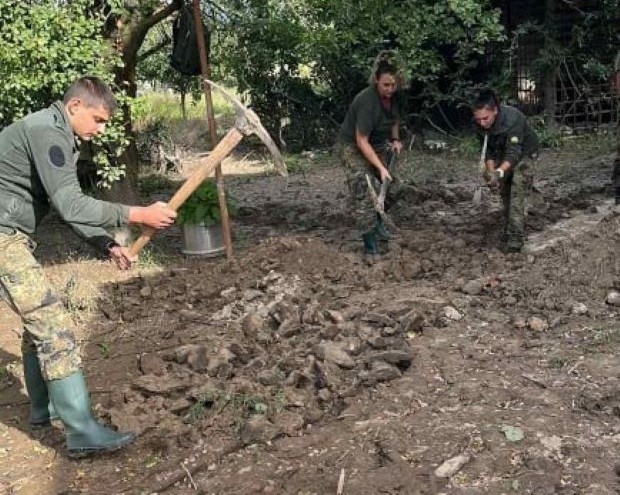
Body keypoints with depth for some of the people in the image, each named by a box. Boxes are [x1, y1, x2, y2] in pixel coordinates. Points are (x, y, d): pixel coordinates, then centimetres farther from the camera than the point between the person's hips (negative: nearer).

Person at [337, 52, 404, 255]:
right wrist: (381, 168, -31)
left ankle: (377, 220, 28)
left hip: (379, 143, 7)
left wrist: (395, 139, 2)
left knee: (394, 187, 2)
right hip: (353, 147, -7)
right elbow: (362, 142, -30)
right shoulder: (367, 101, -31)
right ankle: (370, 244, -12)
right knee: (363, 193, -16)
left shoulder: (394, 96, -9)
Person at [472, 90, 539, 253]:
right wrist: (491, 173, -22)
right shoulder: (480, 124, -19)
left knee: (517, 195, -16)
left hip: (523, 153, -6)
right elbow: (488, 150, -9)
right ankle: (508, 232, 25)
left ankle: (515, 240, -15)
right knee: (505, 193, 11)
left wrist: (499, 172, -54)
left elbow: (514, 154, -39)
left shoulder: (512, 119, -38)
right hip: (503, 155, 6)